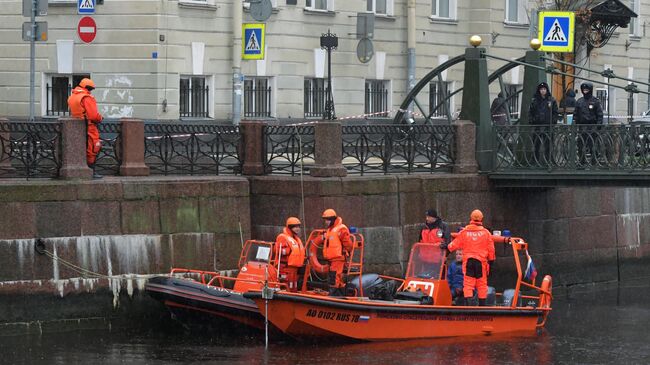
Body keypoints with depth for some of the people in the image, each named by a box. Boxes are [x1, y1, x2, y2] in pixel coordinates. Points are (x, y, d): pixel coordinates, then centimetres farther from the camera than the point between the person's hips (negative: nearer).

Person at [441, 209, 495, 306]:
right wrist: (491, 260, 16)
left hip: (468, 261, 0)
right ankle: (482, 303, 12)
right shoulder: (486, 233, 0)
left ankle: (468, 301, -15)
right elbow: (491, 249, 5)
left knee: (468, 284, -2)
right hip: (481, 262, 0)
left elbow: (455, 244, 7)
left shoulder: (464, 232, 0)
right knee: (482, 284, 9)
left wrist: (447, 247, 25)